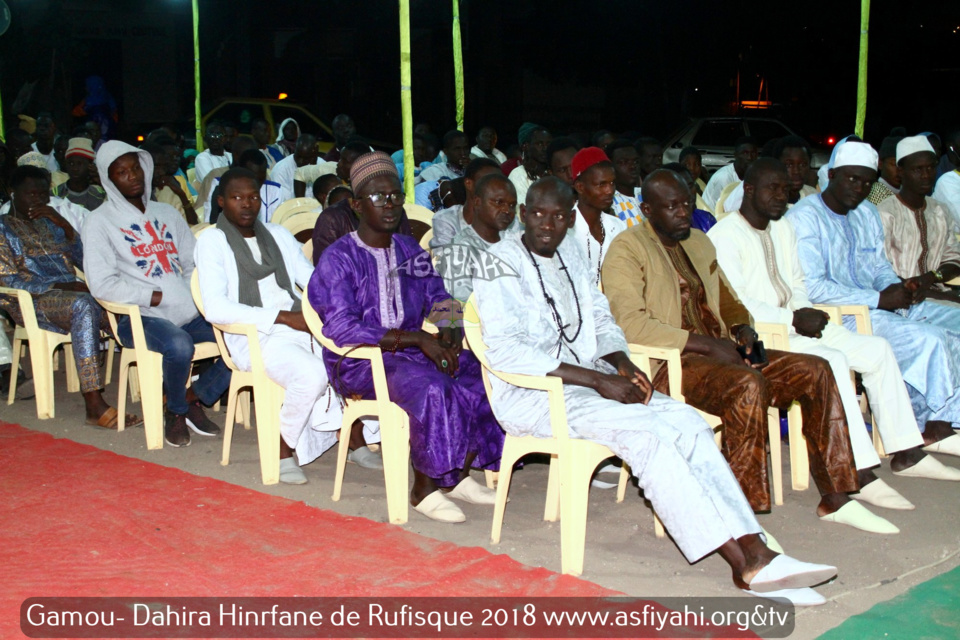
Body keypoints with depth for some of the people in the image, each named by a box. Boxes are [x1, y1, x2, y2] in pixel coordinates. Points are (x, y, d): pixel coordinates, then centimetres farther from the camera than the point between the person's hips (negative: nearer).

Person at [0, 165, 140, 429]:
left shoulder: (50, 224, 25)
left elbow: (86, 259, 16)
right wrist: (59, 286, -16)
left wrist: (65, 226, 2)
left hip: (69, 293, 5)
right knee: (84, 305, -38)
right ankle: (94, 405, -44)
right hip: (31, 301, -5)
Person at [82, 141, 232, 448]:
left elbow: (196, 264, 18)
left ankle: (196, 397, 3)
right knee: (179, 345, -37)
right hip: (139, 318, -5)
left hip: (189, 312, 6)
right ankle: (176, 411, -6)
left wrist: (195, 294, -4)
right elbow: (102, 285, -10)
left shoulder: (167, 213, 20)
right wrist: (157, 297, -13)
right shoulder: (100, 223, 2)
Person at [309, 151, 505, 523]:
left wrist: (449, 331, -12)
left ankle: (460, 475, -6)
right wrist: (416, 339, -24)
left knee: (480, 375, -17)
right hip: (358, 363, -6)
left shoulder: (411, 251, 14)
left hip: (411, 351, 6)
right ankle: (424, 488, -18)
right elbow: (342, 329, -17)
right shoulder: (339, 258, -7)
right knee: (428, 386, -34)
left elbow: (439, 301, 14)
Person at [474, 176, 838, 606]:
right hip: (530, 395, -7)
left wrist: (622, 364, -3)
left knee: (686, 421, -17)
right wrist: (598, 380, -21)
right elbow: (504, 350, -18)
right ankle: (742, 563, -27)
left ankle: (754, 552, -25)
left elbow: (601, 320, 22)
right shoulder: (501, 262, -8)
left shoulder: (571, 253, 15)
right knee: (645, 430, -28)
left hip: (585, 379, 7)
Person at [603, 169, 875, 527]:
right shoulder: (627, 249, -6)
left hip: (718, 352, 8)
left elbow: (726, 300, 31)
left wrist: (743, 328, 6)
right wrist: (705, 344, -21)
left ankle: (834, 498, -2)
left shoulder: (699, 243, 20)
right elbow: (630, 323, -19)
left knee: (816, 371, -6)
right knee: (748, 384, -35)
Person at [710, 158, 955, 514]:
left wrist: (805, 313, -1)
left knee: (878, 350, -2)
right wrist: (793, 319, -19)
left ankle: (905, 450, 3)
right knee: (832, 361, -31)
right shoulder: (724, 236, -10)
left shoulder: (783, 229, 18)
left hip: (795, 323, 9)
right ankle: (860, 476, -32)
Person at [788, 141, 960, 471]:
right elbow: (812, 288, -19)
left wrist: (898, 288, -3)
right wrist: (879, 299, -19)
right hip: (839, 317, -9)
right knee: (929, 339, -24)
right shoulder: (804, 217, -10)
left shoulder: (866, 213, 17)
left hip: (881, 305, 9)